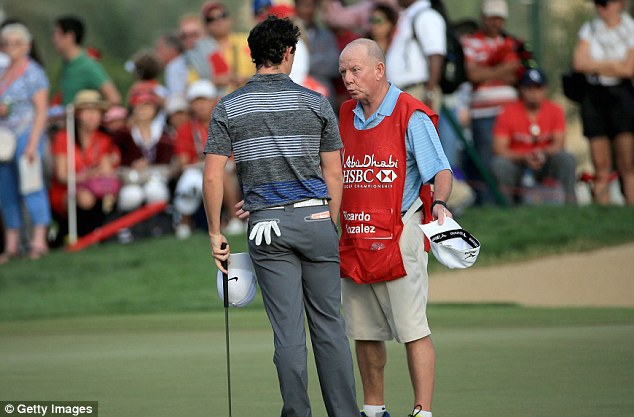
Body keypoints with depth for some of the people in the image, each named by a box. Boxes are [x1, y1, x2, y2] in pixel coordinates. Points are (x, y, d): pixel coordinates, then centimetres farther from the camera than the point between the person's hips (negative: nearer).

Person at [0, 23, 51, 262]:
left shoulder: (33, 73, -6)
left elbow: (41, 110, -11)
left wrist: (32, 143, -17)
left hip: (26, 135, -7)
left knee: (31, 187, -11)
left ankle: (39, 241, -12)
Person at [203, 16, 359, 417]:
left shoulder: (229, 108, 2)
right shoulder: (316, 103, 3)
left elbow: (213, 177, -3)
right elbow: (333, 176, 4)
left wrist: (216, 233, 4)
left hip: (267, 225, 0)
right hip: (315, 218, 0)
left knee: (288, 330, 2)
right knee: (329, 324, 6)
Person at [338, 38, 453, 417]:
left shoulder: (411, 116, -7)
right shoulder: (345, 116, 12)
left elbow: (441, 172, -12)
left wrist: (440, 203, -31)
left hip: (398, 237, -7)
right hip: (354, 239, 7)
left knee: (412, 329, -8)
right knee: (364, 331, 11)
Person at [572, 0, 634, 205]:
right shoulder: (589, 29, 10)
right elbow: (579, 62, -3)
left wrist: (595, 66, -4)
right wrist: (612, 65, -7)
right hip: (594, 94, 3)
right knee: (600, 165, 0)